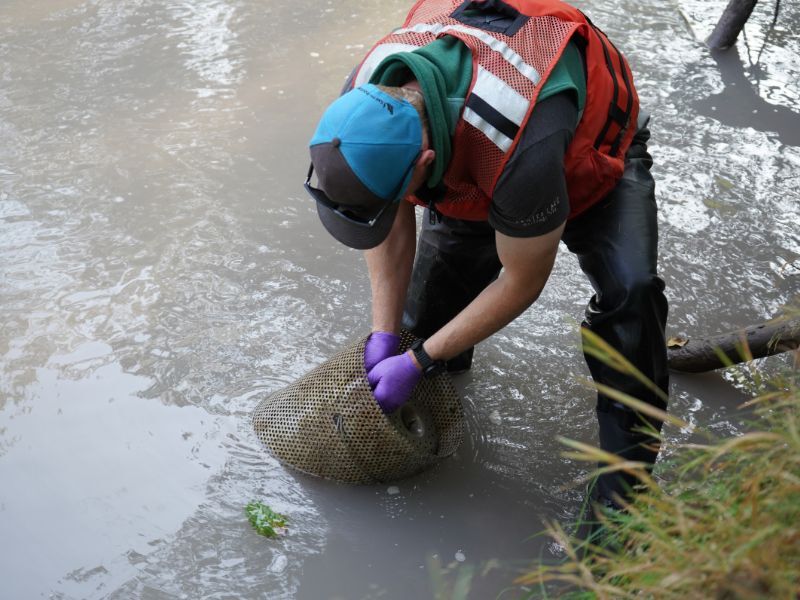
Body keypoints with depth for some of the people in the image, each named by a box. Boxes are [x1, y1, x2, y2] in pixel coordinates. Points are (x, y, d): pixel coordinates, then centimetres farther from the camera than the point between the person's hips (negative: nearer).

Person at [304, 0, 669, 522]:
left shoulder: (519, 149, -48)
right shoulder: (365, 104, -29)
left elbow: (522, 283, -31)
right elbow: (394, 228, -10)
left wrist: (417, 362, -25)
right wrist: (384, 334, -13)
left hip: (593, 150, -6)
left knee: (631, 289, -26)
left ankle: (626, 476, -12)